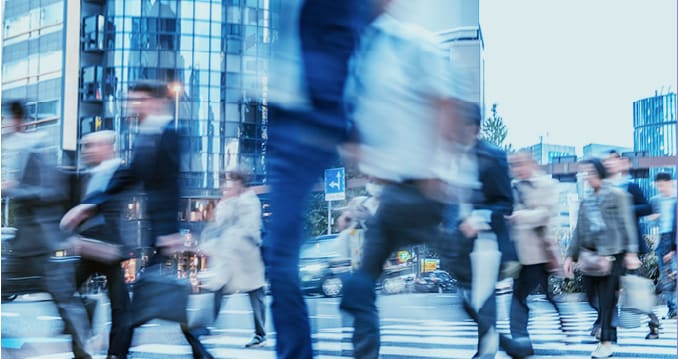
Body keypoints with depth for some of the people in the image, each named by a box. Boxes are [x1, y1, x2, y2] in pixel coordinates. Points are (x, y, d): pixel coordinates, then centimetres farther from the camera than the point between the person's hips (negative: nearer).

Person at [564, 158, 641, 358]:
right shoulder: (586, 201, 15)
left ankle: (606, 343, -1)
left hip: (612, 254, -6)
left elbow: (627, 224, -8)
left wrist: (631, 252, -16)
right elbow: (579, 231, 17)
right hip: (590, 255, 6)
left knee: (606, 299, -6)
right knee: (593, 297, 3)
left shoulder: (617, 195, -2)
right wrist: (571, 256, 12)